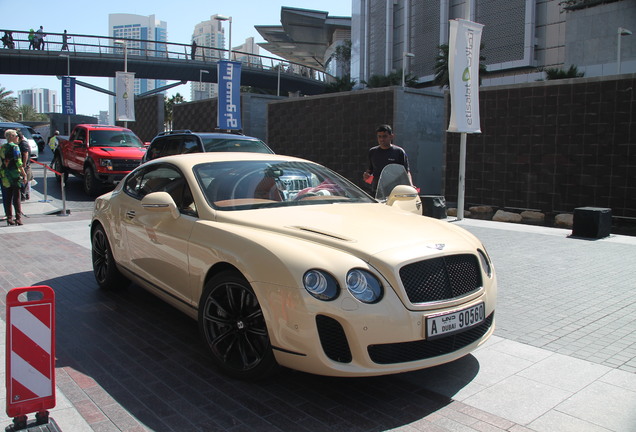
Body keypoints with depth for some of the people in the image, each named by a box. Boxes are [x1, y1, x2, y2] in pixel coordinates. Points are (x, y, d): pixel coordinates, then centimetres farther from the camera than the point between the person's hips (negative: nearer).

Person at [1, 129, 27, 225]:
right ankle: (18, 218, -4)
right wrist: (24, 174, -13)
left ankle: (9, 218, 10)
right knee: (16, 198, -2)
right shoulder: (14, 147, -8)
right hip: (14, 175, -6)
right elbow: (18, 162, -15)